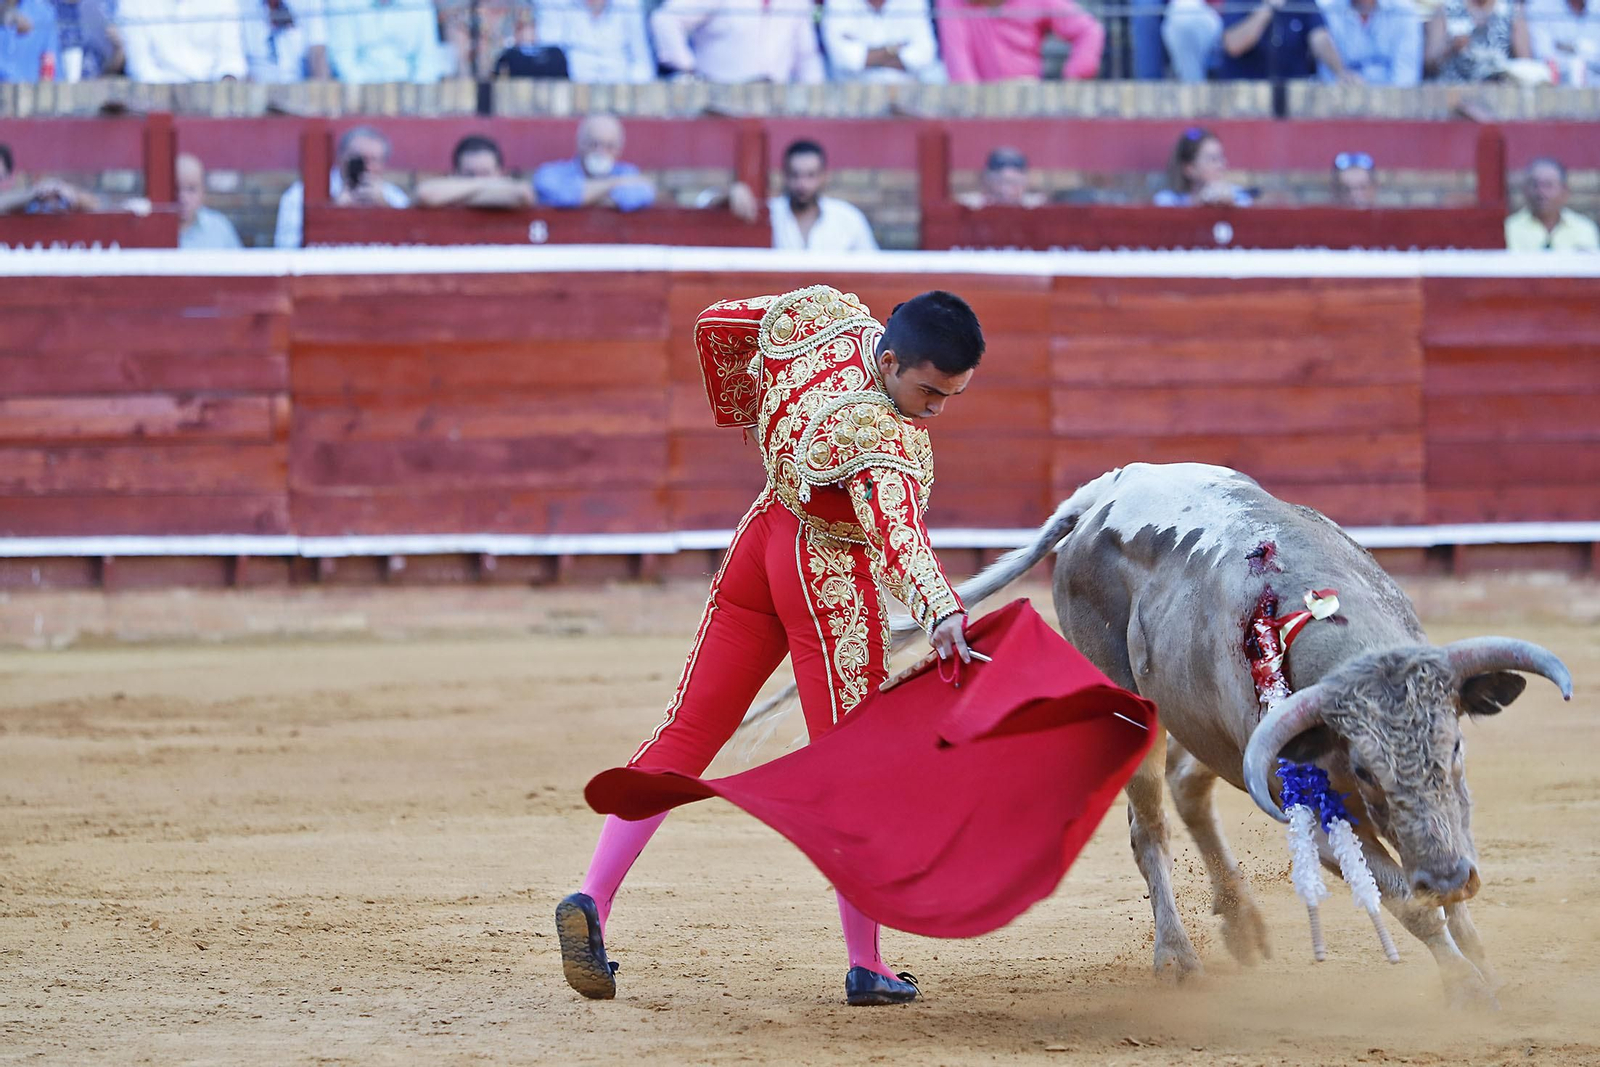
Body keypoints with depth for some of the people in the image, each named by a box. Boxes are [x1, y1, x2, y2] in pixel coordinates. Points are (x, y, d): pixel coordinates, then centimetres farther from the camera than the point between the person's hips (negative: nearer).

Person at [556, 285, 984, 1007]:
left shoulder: (821, 311, -8)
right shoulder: (881, 436, -30)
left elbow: (716, 325, 8)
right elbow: (897, 528, -47)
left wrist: (742, 411, 25)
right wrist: (940, 613, -62)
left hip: (761, 538, 8)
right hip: (832, 580, -8)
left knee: (686, 735, 9)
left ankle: (592, 899, -1)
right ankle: (866, 966, 1)